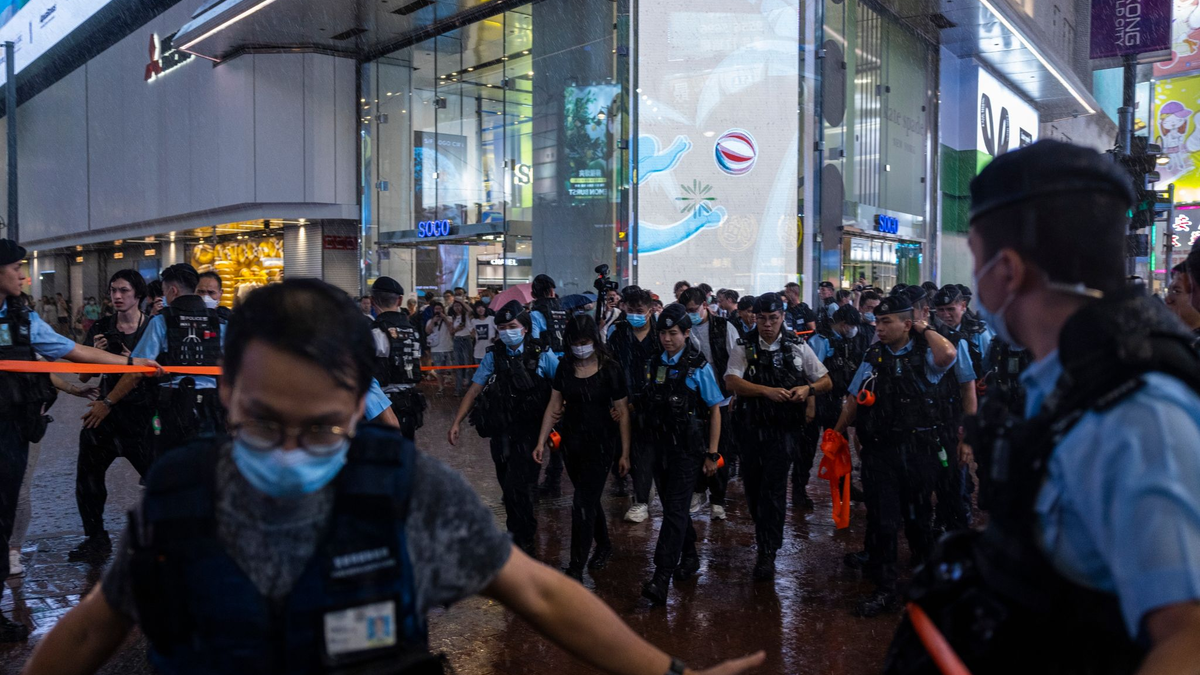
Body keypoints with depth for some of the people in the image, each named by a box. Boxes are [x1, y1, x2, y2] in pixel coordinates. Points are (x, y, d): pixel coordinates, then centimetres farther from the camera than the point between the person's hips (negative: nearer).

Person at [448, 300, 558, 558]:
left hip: (528, 432, -3)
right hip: (500, 431, 4)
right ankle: (518, 534, 30)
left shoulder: (541, 355, -5)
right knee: (509, 486, 11)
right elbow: (474, 389, 4)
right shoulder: (494, 355, 3)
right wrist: (456, 422, -2)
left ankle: (524, 541, 5)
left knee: (516, 486, -11)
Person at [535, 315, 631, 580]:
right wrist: (542, 441, 0)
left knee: (583, 503, -8)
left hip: (600, 444, -4)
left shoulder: (610, 368, -10)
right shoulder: (565, 366, 2)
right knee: (589, 499, 17)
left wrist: (624, 453, -8)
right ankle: (604, 545, 39)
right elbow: (554, 406, 6)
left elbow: (622, 412, -8)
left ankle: (576, 569, 0)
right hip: (572, 442, 5)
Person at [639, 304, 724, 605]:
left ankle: (662, 576, -11)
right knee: (671, 506, 14)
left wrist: (712, 454, -7)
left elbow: (715, 410, -5)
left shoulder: (698, 367, -7)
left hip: (687, 448, -6)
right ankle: (689, 557, 34)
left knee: (675, 508, -9)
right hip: (660, 446, 6)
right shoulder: (655, 363, 7)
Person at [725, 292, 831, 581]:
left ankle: (767, 552, 1)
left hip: (783, 428, -2)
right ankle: (763, 532, 38)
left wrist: (808, 388, -14)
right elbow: (732, 381, -13)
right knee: (752, 484, 12)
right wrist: (768, 391, -25)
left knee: (774, 488, -7)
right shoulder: (744, 347, 2)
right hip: (750, 426, 2)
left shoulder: (797, 347, 4)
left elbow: (826, 381, 8)